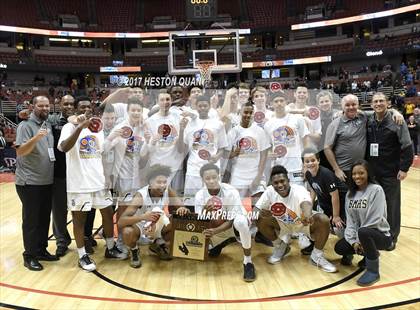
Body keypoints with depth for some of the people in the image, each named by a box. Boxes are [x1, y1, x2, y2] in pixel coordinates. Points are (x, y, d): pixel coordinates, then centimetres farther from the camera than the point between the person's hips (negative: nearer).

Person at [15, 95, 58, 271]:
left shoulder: (48, 125, 11)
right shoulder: (26, 125, -11)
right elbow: (20, 151, -20)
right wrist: (35, 138, -33)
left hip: (47, 181, 7)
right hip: (30, 182, -7)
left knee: (44, 218, 14)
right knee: (31, 220, 2)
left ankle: (41, 250, 27)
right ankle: (29, 256, 13)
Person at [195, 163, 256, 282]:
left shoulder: (230, 192, -28)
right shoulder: (200, 195, -18)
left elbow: (231, 221, -24)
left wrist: (215, 231, -38)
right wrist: (205, 211, -38)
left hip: (234, 222, -4)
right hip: (216, 226, 5)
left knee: (241, 221, -40)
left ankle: (248, 262, -24)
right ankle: (221, 243, 22)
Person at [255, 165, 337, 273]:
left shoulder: (299, 190, -33)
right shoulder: (269, 191, -21)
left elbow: (306, 203, -56)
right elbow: (256, 209, -16)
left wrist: (307, 216, -80)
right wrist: (259, 213, -42)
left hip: (303, 223, -2)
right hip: (283, 224, 3)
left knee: (323, 220, -32)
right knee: (260, 220, -23)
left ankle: (317, 256, -6)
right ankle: (280, 247, 6)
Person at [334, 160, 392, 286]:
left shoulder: (376, 190, -16)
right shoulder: (350, 193, 4)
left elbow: (375, 219, -21)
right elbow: (350, 219, 0)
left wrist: (359, 239, -19)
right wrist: (354, 241, -13)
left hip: (381, 235, -7)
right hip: (360, 236, 7)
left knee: (363, 232, -37)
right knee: (339, 248, -9)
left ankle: (373, 270, -14)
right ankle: (370, 254, 16)